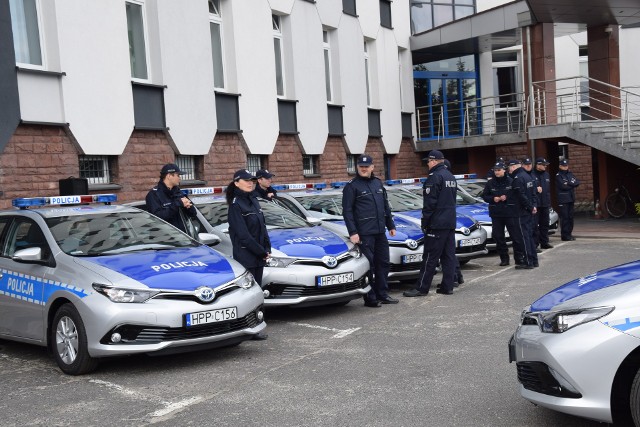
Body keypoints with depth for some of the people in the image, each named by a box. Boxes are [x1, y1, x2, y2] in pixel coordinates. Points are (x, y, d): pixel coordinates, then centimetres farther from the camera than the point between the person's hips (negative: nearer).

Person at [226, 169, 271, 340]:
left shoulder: (253, 200, 13)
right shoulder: (236, 204, -11)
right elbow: (243, 235, -16)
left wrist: (267, 249, 4)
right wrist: (262, 252, -12)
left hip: (259, 256, 8)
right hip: (245, 257, -8)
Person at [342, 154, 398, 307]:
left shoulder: (378, 182, 15)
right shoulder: (352, 186, -5)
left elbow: (386, 206, 22)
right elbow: (347, 211, -9)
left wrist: (391, 225, 20)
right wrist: (352, 233, -16)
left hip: (380, 231, 7)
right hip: (364, 234, -7)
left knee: (383, 263, 11)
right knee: (368, 265, -3)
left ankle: (382, 295, 22)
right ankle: (370, 298, 5)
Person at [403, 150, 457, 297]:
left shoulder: (435, 177, -14)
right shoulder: (451, 177, 16)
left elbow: (430, 202, -17)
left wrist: (425, 222, -11)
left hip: (437, 224, -9)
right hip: (450, 223, 9)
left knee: (430, 257, -6)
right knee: (448, 255, 9)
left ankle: (421, 288, -2)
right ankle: (447, 286, 11)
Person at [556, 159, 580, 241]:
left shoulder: (570, 174, 16)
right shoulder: (558, 176, -4)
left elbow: (577, 182, 5)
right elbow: (563, 186, -15)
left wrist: (569, 183, -10)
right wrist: (572, 185, -2)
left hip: (571, 198, 7)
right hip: (562, 200, -6)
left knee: (570, 217, 8)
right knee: (564, 217, -7)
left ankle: (569, 233, 15)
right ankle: (565, 235, -4)